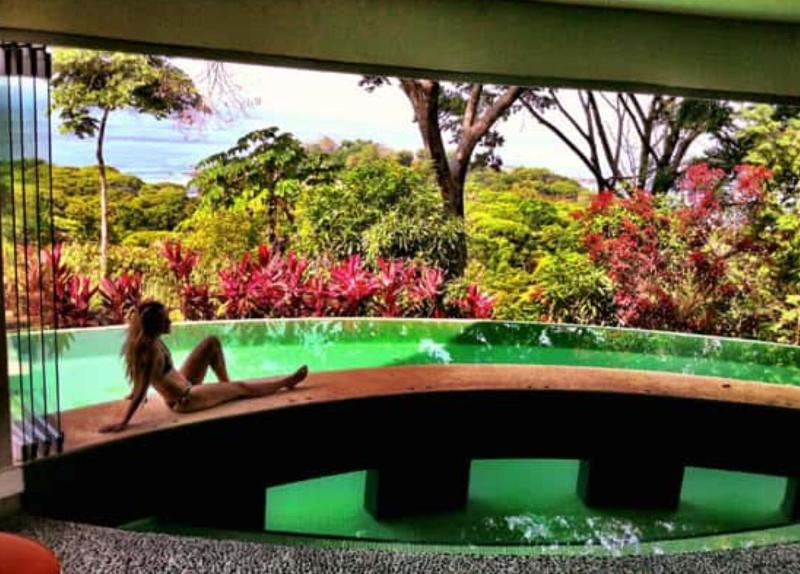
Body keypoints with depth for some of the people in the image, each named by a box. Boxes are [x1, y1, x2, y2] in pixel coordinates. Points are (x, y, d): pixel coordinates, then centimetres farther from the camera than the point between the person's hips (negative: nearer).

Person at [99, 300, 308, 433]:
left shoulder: (146, 339, -8)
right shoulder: (153, 351, -34)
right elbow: (142, 390, -33)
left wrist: (134, 393, 21)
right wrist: (123, 423, -29)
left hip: (182, 383, 9)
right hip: (185, 399, -9)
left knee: (212, 342, 10)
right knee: (241, 387, 5)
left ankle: (226, 384, 23)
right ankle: (286, 382, 24)